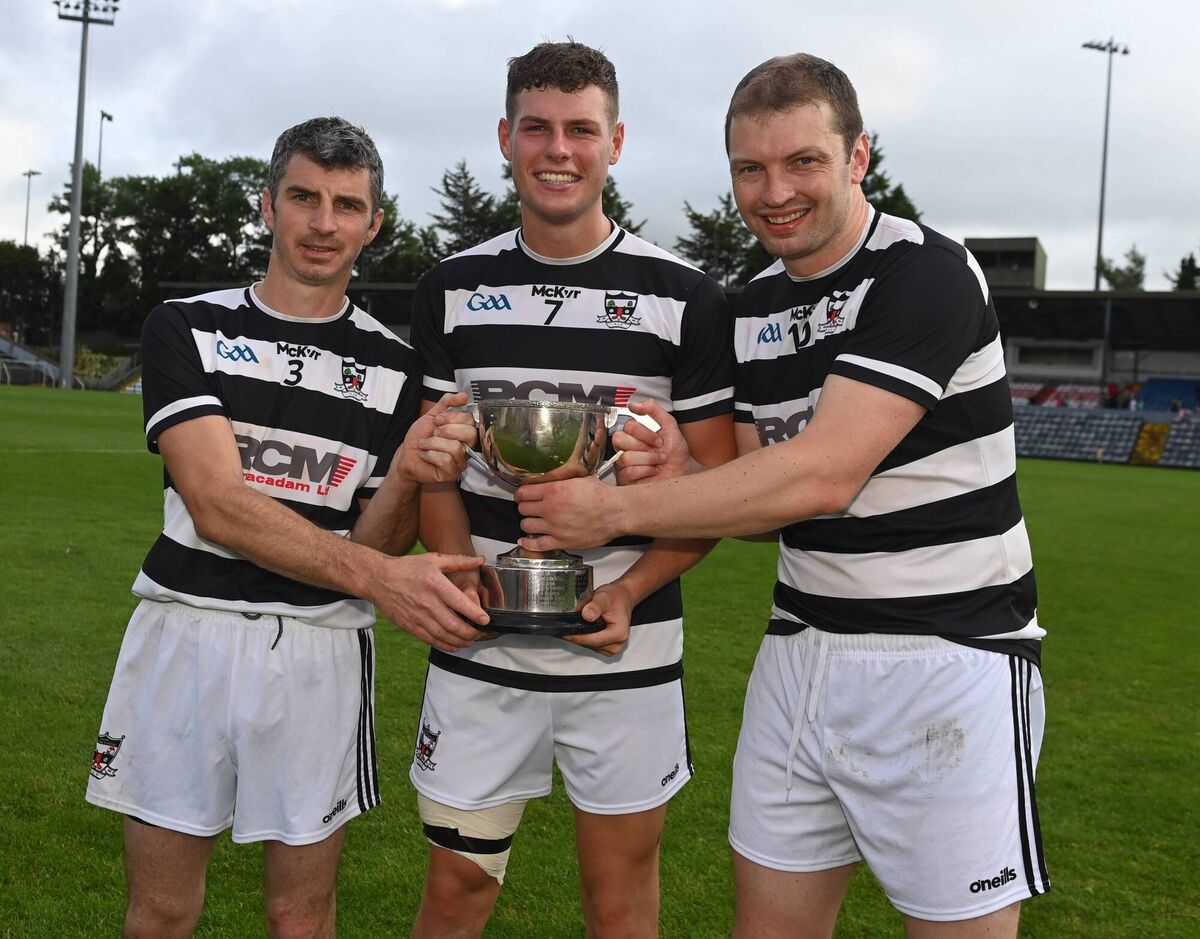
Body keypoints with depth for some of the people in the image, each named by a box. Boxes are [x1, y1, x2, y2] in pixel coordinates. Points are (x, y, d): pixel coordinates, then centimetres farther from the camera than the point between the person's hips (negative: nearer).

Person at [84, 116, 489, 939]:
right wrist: (378, 575, -26)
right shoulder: (186, 329, -1)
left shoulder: (394, 368, 3)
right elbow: (217, 505, -14)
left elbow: (377, 546, 3)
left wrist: (407, 476, -19)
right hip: (188, 630, -1)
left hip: (322, 650, 1)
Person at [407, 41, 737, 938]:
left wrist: (632, 590, -15)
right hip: (481, 647, 2)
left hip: (626, 647, -1)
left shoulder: (684, 297, -2)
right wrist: (462, 573, -10)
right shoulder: (452, 288, 5)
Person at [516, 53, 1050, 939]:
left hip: (947, 658, -6)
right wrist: (681, 475, -10)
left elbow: (821, 477, -23)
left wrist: (617, 510, -16)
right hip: (802, 652, 7)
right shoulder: (753, 308, 9)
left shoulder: (926, 274, -15)